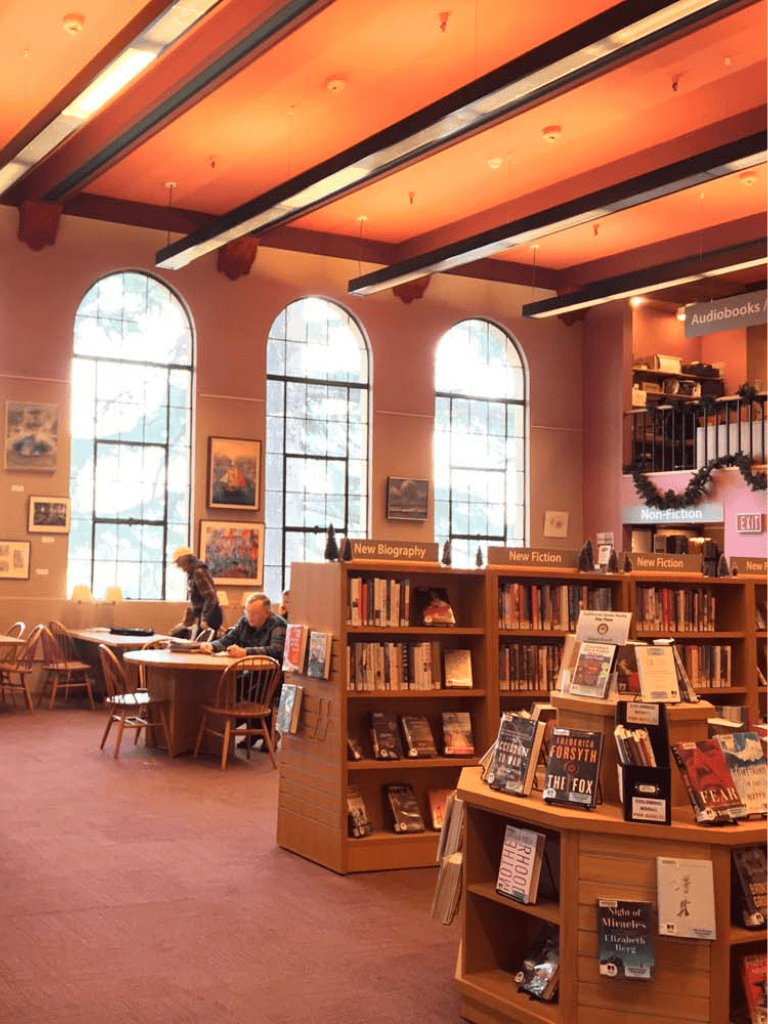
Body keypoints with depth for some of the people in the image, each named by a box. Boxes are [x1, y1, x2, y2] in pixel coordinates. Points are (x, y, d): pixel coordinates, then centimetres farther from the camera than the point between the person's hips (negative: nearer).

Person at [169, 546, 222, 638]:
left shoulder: (199, 572, -17)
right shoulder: (191, 573, 15)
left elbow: (211, 597, -22)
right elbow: (190, 601, 23)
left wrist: (205, 619, -24)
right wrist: (186, 623, 23)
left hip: (210, 616, -10)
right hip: (201, 615, 10)